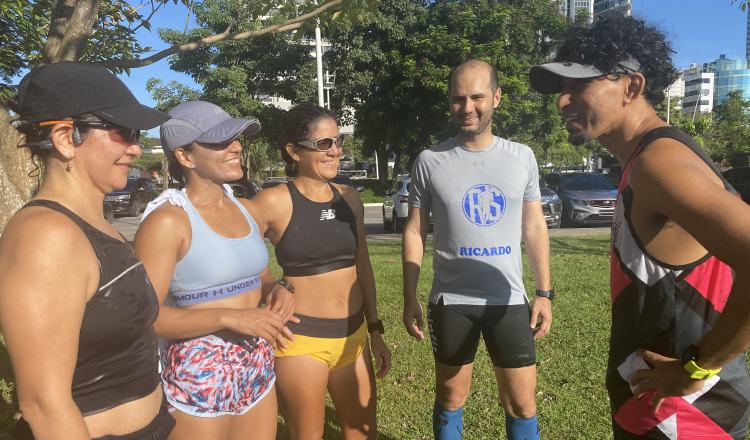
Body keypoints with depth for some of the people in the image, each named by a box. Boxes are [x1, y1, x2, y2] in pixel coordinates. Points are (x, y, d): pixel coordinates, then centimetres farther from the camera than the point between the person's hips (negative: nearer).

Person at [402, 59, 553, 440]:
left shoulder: (522, 157, 1)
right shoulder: (430, 161, -5)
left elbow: (535, 228, 7)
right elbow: (414, 232, -1)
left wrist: (545, 293, 2)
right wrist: (409, 298, -3)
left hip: (509, 300, 2)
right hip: (450, 301, -1)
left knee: (522, 402, 12)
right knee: (450, 398, 16)